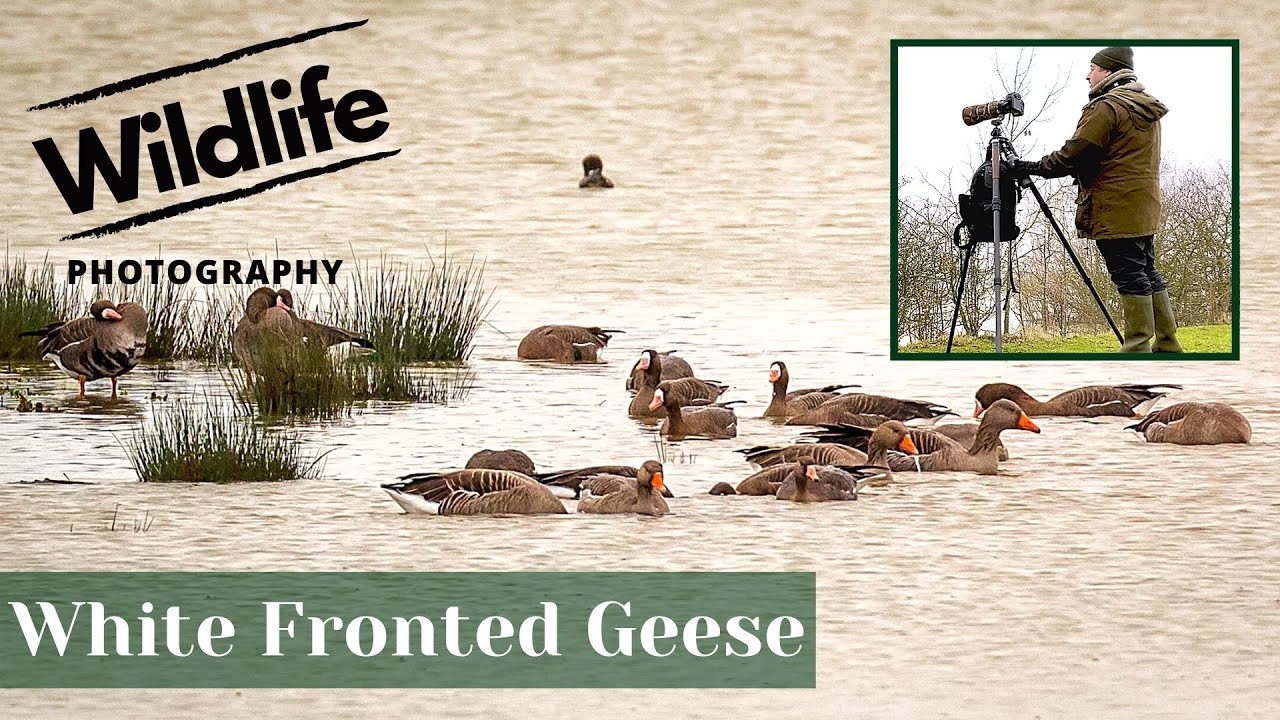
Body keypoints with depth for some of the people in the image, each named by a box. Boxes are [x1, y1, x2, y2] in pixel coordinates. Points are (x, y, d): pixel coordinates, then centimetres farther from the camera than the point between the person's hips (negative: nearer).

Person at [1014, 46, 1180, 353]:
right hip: (1145, 209, 9)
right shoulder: (1147, 108, 16)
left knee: (1130, 276, -7)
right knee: (1147, 271, 14)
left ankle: (1138, 348, -7)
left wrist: (1035, 167, -1)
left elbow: (1073, 154, -14)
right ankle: (1167, 344, 16)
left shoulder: (1105, 108, -13)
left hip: (1116, 210, -9)